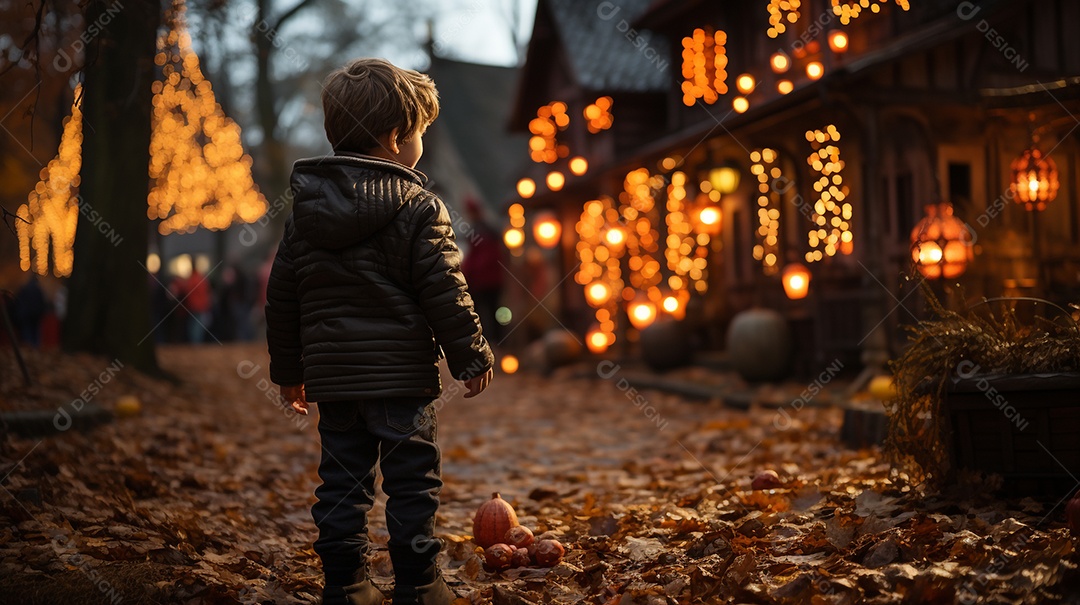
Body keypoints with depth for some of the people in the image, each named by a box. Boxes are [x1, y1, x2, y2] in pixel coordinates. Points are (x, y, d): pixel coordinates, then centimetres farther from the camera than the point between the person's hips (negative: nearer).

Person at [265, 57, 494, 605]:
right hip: (401, 371, -5)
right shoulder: (418, 209, -9)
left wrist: (288, 369, 19)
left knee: (341, 478, 12)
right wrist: (472, 357, 0)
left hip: (331, 374, 5)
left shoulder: (305, 208, 7)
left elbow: (281, 293, 10)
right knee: (412, 478, 5)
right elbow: (443, 292, -11)